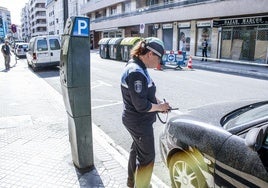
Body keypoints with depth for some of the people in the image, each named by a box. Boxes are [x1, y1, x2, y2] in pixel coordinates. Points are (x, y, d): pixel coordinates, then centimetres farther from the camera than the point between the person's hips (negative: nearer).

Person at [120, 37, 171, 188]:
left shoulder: (138, 67, 3)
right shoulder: (136, 73, -28)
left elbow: (146, 92, 14)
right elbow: (142, 106, -28)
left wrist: (158, 102, 0)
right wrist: (159, 107, -12)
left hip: (136, 120, 11)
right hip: (140, 123, -11)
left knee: (137, 149, 26)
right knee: (147, 157, 7)